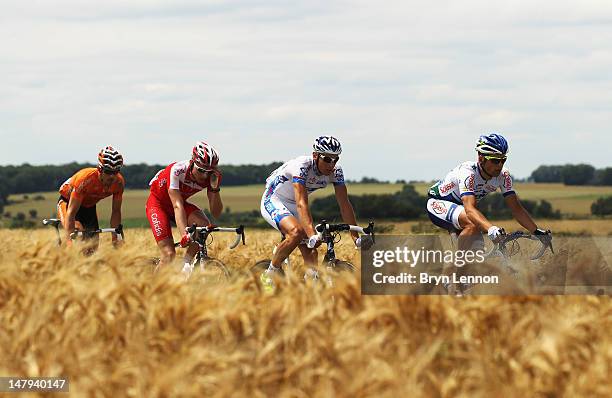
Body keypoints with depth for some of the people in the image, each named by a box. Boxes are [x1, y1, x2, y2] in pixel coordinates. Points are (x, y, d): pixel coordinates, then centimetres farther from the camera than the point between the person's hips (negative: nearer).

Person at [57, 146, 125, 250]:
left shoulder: (119, 182, -25)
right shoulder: (85, 179, -40)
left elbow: (116, 212, -12)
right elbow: (71, 213, -40)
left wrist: (115, 240, -18)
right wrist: (70, 244, -47)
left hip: (89, 205, 5)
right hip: (68, 202, -5)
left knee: (93, 248, -3)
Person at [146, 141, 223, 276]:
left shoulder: (211, 176, -19)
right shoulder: (177, 170, -33)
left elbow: (216, 213, -17)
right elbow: (177, 206, -40)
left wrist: (214, 188, -33)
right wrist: (184, 235, -51)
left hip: (180, 202, 5)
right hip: (158, 203, -5)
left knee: (204, 225, -27)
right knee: (169, 254, -20)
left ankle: (186, 263, -12)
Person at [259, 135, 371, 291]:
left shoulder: (335, 171, -15)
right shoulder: (301, 166, -34)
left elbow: (344, 204, -13)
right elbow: (302, 204, -43)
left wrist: (356, 237, -22)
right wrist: (312, 235, -54)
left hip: (292, 205, 7)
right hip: (273, 202, -7)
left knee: (309, 250, -10)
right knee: (297, 233, -31)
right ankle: (268, 276, -17)